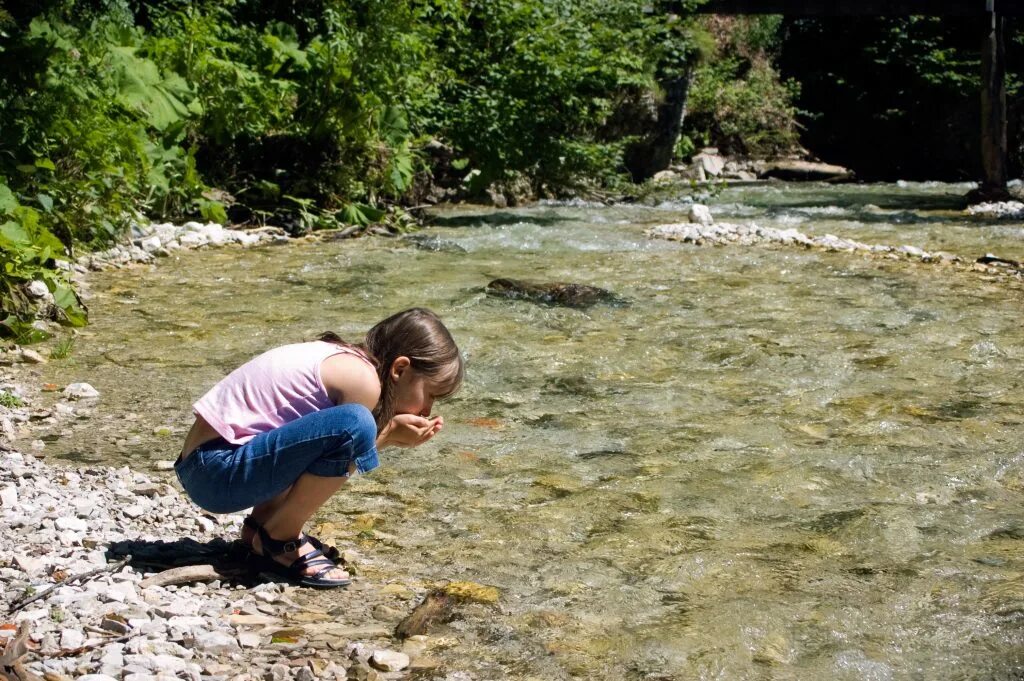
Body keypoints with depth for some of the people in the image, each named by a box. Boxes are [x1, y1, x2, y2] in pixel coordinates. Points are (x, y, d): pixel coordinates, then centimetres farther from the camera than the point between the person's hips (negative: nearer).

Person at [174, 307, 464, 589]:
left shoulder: (341, 360, 12)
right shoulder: (362, 378, -14)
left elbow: (333, 456, 12)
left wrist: (389, 433, 4)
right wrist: (389, 433, -4)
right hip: (215, 473, -10)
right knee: (355, 426, -25)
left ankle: (263, 522, 15)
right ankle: (279, 539, -7)